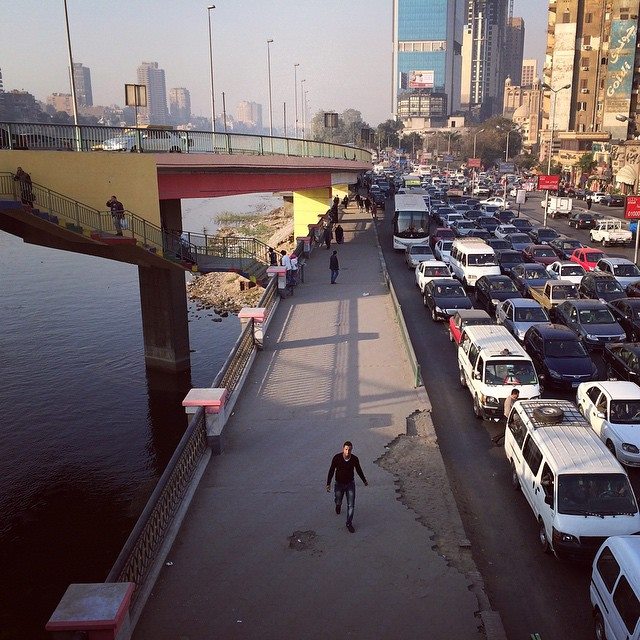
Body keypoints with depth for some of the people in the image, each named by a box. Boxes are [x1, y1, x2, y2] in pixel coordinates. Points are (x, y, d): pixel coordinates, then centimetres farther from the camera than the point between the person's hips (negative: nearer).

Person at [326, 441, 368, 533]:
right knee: (338, 501, 17)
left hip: (350, 483, 1)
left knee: (351, 505, 0)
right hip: (339, 483, 0)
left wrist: (364, 481, 14)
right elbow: (331, 471, -12)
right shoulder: (337, 458, -23)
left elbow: (359, 470, 2)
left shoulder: (355, 459, -18)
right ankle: (338, 504, 55)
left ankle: (349, 524, 16)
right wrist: (328, 484, -15)